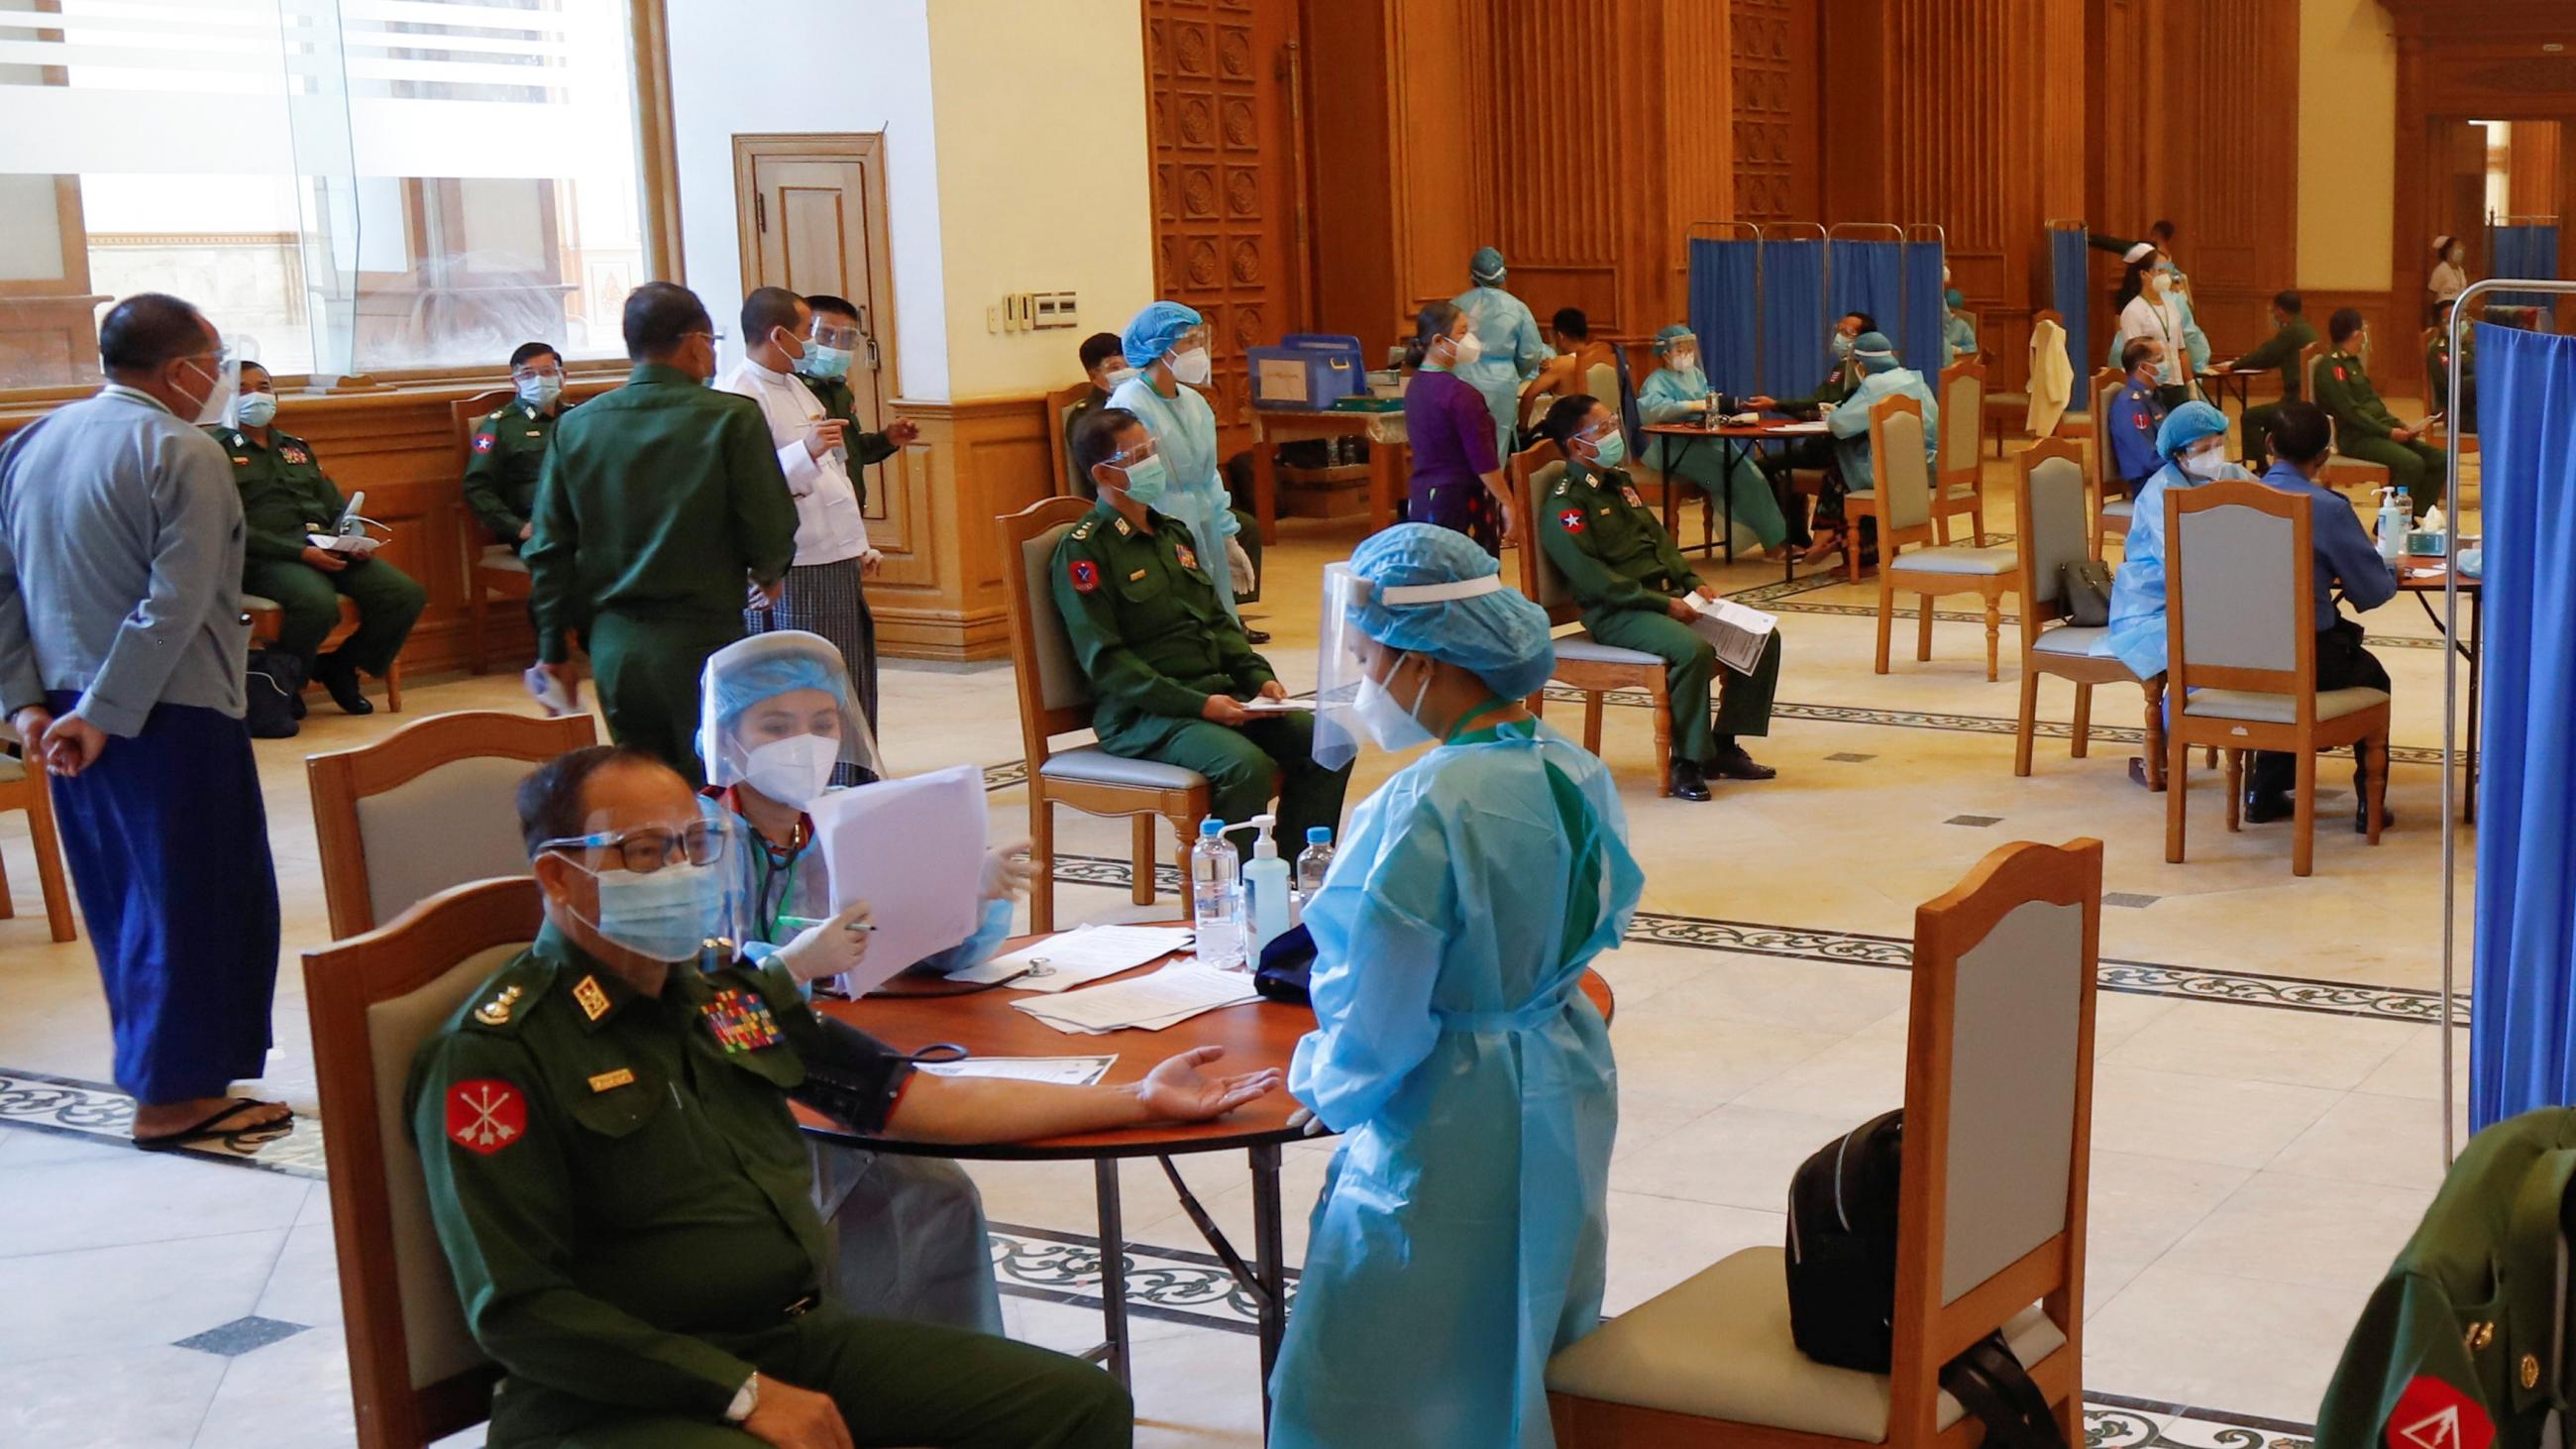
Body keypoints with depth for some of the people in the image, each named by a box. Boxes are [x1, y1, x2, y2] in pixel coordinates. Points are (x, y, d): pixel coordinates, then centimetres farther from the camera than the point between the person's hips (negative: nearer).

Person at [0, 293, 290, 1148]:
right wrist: (105, 716, -18)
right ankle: (175, 1095, 7)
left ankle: (152, 1066, 25)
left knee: (121, 901, 17)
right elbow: (175, 607, -21)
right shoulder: (181, 454, -13)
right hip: (167, 716, -8)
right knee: (199, 898, 2)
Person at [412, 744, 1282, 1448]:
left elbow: (915, 1101, 17)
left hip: (808, 1334, 7)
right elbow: (517, 1309, -13)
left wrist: (1138, 1101, 16)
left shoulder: (733, 990, 13)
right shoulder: (499, 1054, -9)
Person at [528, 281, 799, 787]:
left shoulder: (575, 427, 6)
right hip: (701, 639, -4)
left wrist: (554, 649, 14)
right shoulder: (732, 418, -8)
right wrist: (768, 574, 14)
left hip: (613, 644, 4)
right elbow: (772, 530, -8)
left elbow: (549, 550, 7)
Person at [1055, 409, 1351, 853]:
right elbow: (1105, 661, -14)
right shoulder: (1084, 552, -7)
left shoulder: (1172, 532, 19)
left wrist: (1258, 676, 4)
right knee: (1247, 766, -32)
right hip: (1145, 714, -8)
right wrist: (1196, 704, -20)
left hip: (1220, 693, 8)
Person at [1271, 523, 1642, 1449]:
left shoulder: (1424, 811, -27)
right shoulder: (1578, 774, -3)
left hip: (1453, 1130, -8)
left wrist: (1316, 1081, -3)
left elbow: (1372, 1033, -23)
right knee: (1530, 1354, 26)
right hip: (1566, 1100, 8)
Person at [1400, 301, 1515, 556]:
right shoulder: (1460, 394, -17)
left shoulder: (1416, 385, 8)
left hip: (1421, 498, 8)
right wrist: (1507, 502, -8)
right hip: (1460, 501, -8)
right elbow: (1483, 461, -17)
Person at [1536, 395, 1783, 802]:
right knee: (1693, 649, -35)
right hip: (1617, 613, -9)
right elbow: (1592, 578, -18)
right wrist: (1663, 604, -19)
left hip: (1667, 597, 9)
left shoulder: (1620, 483, 19)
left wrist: (1692, 582, 6)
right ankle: (1687, 763, -21)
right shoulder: (1564, 505, -10)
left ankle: (1724, 745, 3)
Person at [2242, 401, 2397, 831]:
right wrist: (2392, 572, 16)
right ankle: (2369, 804, 29)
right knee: (2372, 677, 29)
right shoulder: (2328, 508, -15)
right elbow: (2373, 591, -6)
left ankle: (2265, 790, 32)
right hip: (2309, 657, -5)